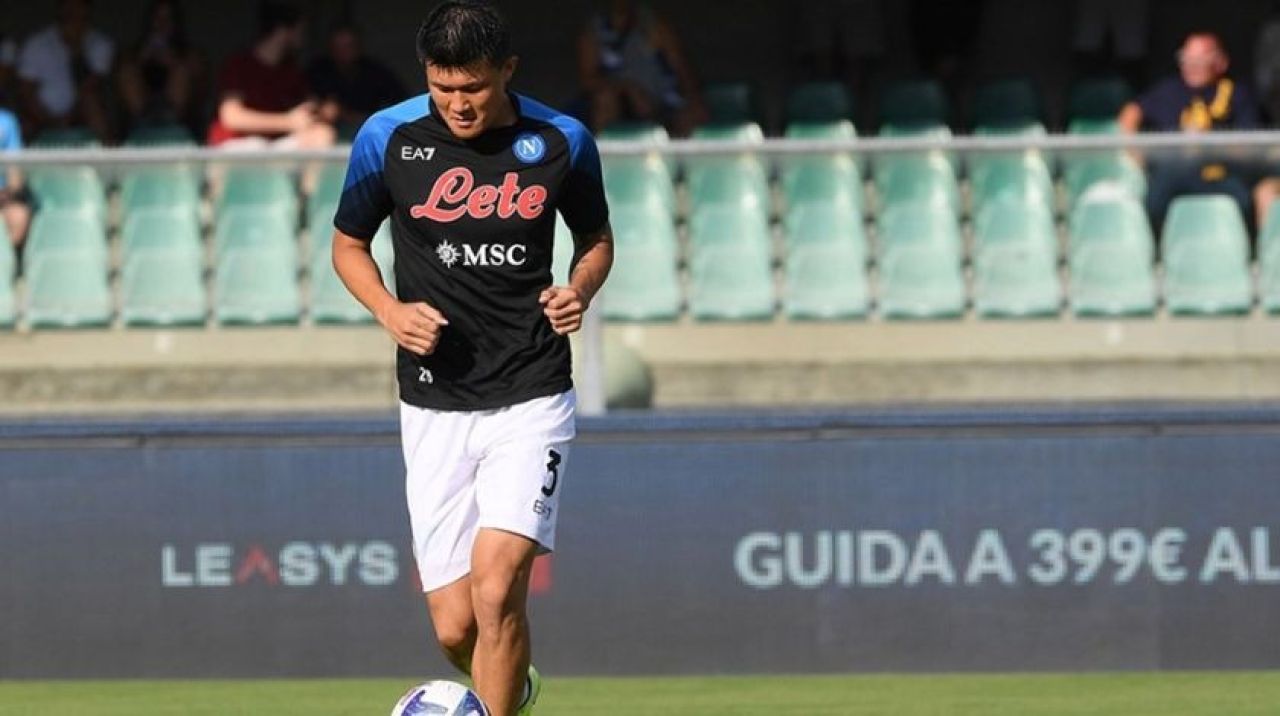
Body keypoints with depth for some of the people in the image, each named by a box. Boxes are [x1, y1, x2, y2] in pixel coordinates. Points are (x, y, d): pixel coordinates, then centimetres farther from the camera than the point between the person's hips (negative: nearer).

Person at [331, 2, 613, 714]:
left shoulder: (562, 142, -3)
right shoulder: (388, 139, -3)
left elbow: (597, 238, 14)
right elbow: (348, 245, 11)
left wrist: (580, 291, -8)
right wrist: (392, 312, -8)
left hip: (531, 396, -1)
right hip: (435, 405, 1)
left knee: (496, 587, -20)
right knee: (454, 626, 1)